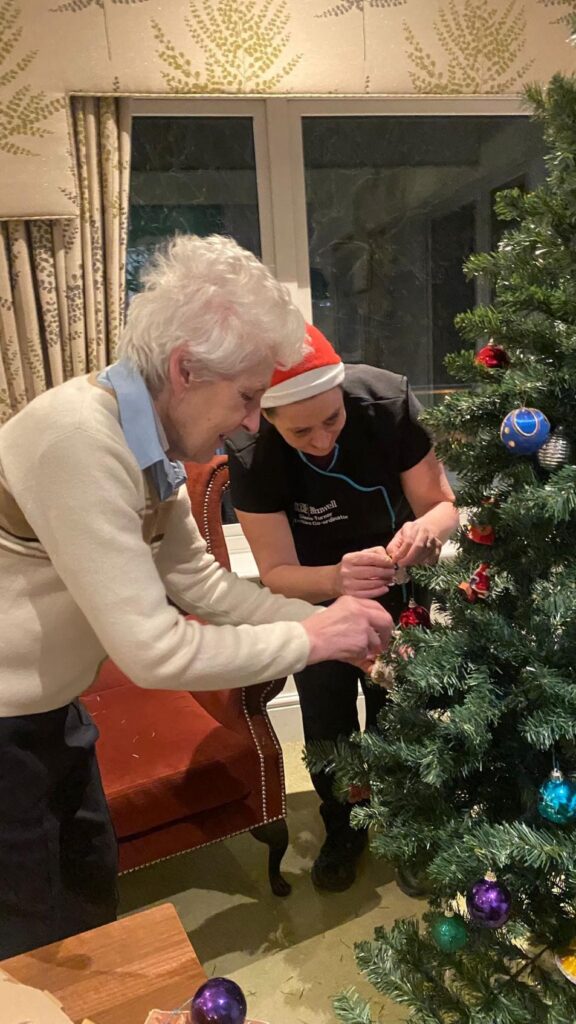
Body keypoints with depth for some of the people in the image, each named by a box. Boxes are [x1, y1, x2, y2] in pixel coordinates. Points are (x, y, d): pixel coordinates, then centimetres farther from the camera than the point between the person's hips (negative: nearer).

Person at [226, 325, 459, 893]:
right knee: (327, 721, 6)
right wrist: (336, 579, -49)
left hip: (395, 575, 1)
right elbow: (276, 572, -28)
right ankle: (343, 829, 36)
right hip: (314, 584, 0)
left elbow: (444, 503, -21)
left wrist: (427, 528, -44)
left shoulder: (388, 400, -31)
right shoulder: (250, 453, -32)